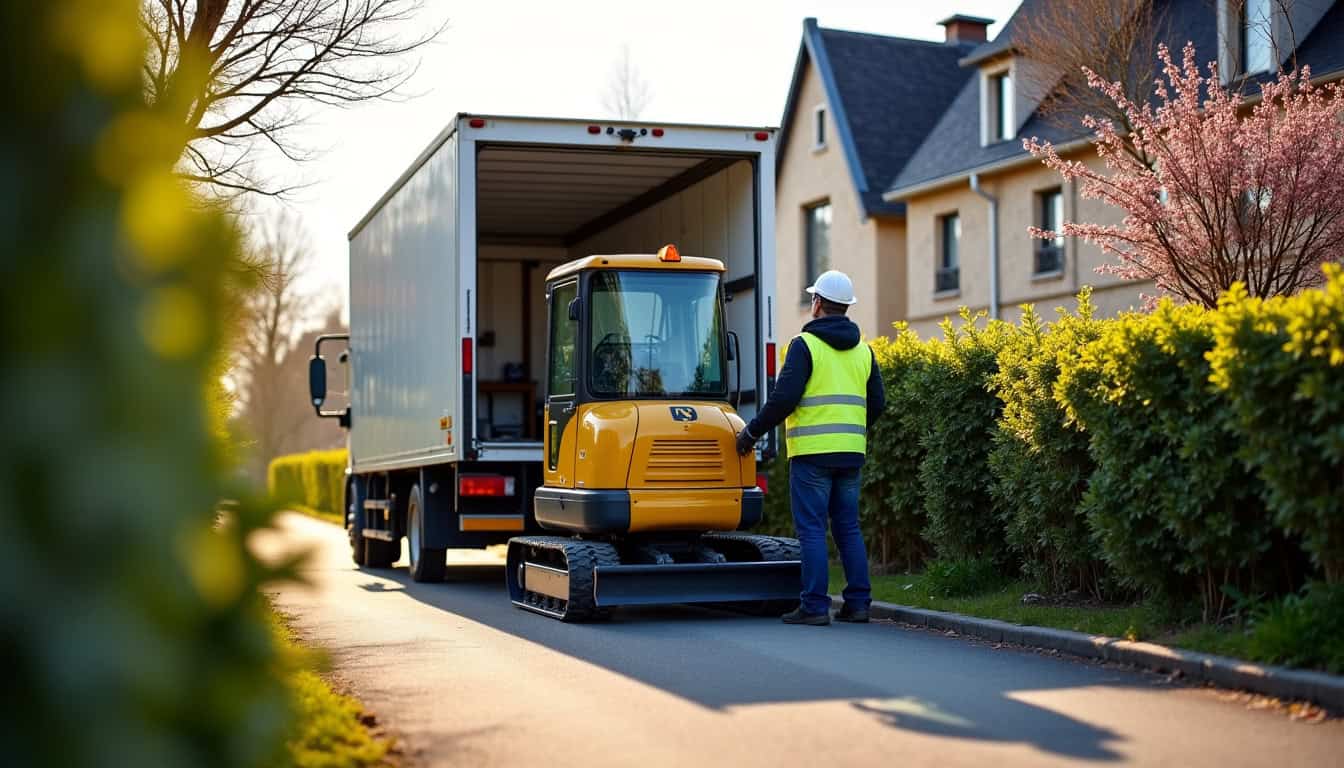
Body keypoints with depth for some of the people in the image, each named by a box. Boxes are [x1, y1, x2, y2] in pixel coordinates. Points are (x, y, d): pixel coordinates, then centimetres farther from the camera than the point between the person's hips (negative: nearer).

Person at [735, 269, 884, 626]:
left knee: (811, 530, -4)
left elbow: (784, 397, -14)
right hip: (851, 454, 6)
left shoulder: (805, 344, -7)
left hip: (812, 452, -6)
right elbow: (877, 403, 15)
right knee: (848, 529, 11)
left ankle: (815, 606, -6)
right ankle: (858, 603, 10)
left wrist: (752, 431, -2)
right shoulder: (862, 350, 13)